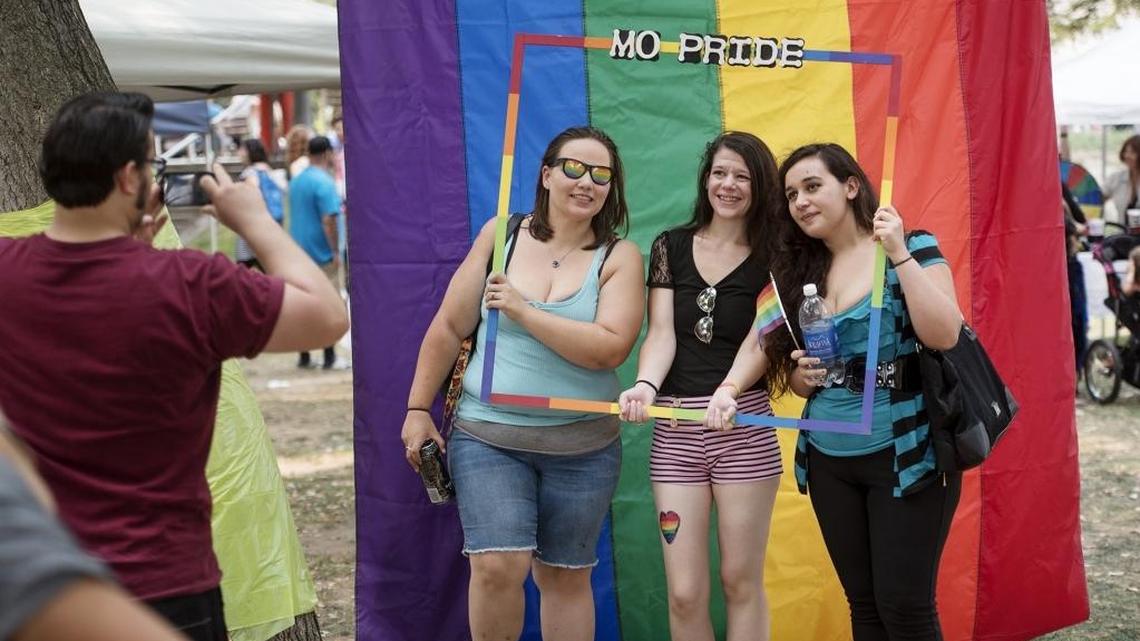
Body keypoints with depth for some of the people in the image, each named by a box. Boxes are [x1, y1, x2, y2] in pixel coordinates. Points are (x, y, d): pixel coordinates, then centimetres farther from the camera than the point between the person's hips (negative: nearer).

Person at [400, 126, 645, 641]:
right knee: (498, 565, -15)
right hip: (487, 437, 0)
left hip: (581, 446, 0)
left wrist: (523, 311, -18)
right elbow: (449, 328, 6)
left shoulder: (620, 257, -1)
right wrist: (418, 410, 5)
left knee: (566, 577, 10)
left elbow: (609, 349, -17)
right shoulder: (501, 235, 2)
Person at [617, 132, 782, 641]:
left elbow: (759, 340, -9)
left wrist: (729, 391, -29)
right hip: (675, 428, 2)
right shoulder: (671, 246, 9)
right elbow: (661, 332, -1)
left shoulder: (770, 259, 3)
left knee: (740, 581, 5)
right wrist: (645, 386, -21)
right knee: (685, 593, 1)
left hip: (743, 425, -2)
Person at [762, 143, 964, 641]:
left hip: (905, 456, -5)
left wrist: (901, 256, -24)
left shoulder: (912, 248, -6)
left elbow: (945, 335, -20)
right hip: (828, 462, 5)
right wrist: (803, 375, -5)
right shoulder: (800, 271, 8)